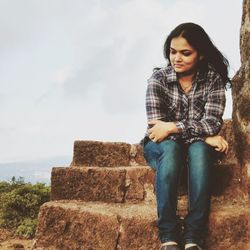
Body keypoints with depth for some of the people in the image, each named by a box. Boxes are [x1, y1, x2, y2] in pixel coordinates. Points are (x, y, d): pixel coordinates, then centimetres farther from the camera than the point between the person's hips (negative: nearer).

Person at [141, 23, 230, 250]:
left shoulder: (213, 79, -6)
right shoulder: (158, 78, -8)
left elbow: (213, 123, -16)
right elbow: (156, 125, -17)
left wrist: (173, 127, -28)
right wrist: (204, 135, -23)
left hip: (197, 147, 1)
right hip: (161, 146, 0)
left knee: (199, 150, -34)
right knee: (171, 147, -35)